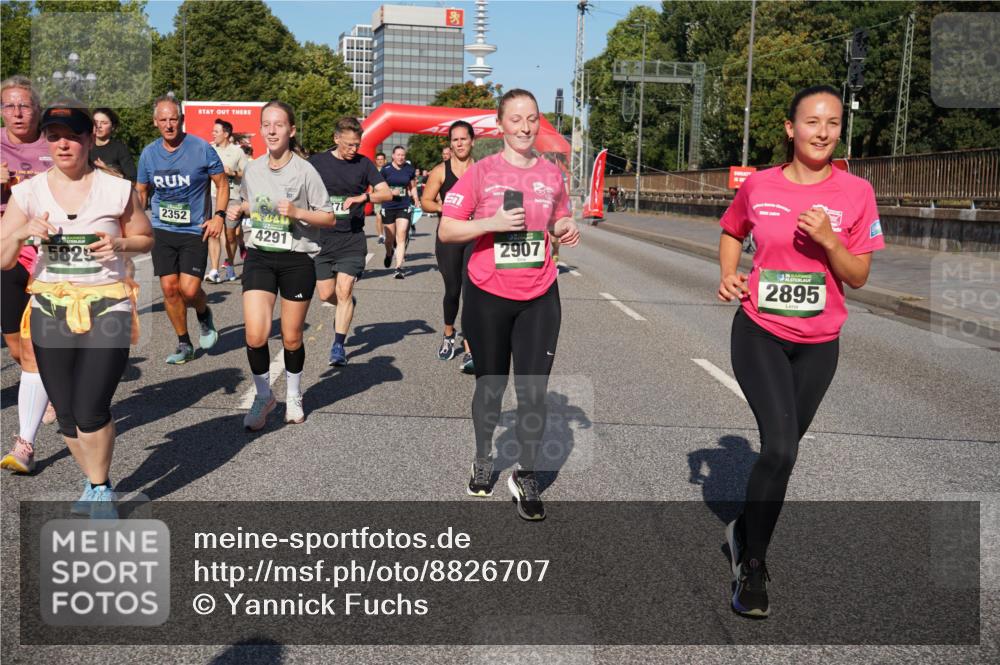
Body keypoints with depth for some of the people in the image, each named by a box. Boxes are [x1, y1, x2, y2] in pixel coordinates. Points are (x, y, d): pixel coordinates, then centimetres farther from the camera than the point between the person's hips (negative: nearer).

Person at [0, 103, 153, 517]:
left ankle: (101, 489, 13)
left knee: (91, 411, -13)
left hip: (107, 308, -3)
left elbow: (146, 239, 10)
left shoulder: (118, 190, -4)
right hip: (50, 311, 3)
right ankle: (94, 482, 35)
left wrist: (119, 243, -11)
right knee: (67, 415, 9)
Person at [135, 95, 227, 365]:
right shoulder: (149, 153, 3)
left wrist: (219, 215, -12)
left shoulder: (202, 148, -8)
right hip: (162, 230, 4)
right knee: (169, 288, 1)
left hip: (195, 231, -3)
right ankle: (184, 345, 16)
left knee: (189, 289, -13)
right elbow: (141, 191, 15)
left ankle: (204, 316, 23)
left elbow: (222, 183, 1)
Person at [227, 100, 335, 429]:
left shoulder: (304, 171, -8)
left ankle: (294, 398, 32)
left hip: (297, 259, -3)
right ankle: (263, 396, 14)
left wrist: (297, 212, -21)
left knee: (292, 338, 7)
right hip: (259, 256, 3)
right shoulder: (252, 169, 4)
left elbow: (329, 217, -5)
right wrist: (239, 211, 2)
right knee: (255, 335, -11)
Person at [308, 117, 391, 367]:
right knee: (326, 294, 5)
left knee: (343, 292, -9)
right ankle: (346, 307, 39)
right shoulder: (316, 162, 2)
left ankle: (338, 346, -1)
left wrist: (363, 197, -21)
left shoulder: (363, 163, 2)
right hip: (322, 237, 1)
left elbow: (386, 192, -4)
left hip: (352, 239, -1)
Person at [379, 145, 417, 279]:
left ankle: (399, 268, -10)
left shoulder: (410, 169, 4)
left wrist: (416, 199, 4)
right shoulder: (386, 169, -3)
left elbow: (413, 187, 17)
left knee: (401, 237, -10)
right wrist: (391, 192, -14)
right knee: (390, 238, 10)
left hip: (404, 206, 1)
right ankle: (389, 253, 45)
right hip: (388, 206, 0)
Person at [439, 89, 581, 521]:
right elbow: (446, 230, -6)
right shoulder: (481, 172, -6)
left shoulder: (552, 174, 4)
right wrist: (492, 222, -20)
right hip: (488, 296, -2)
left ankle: (526, 477, 15)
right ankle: (483, 460, 37)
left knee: (534, 391, -2)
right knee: (490, 385, 14)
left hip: (539, 298, 2)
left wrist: (568, 229, -2)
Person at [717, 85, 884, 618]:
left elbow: (858, 277, -3)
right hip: (759, 333, -2)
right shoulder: (758, 185, -4)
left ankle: (745, 531, 38)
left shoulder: (856, 192, -5)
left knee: (784, 449, 13)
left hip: (818, 343, 2)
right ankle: (752, 566, 4)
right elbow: (732, 232, 16)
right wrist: (728, 275, -2)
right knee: (780, 447, -15)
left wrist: (828, 240, -20)